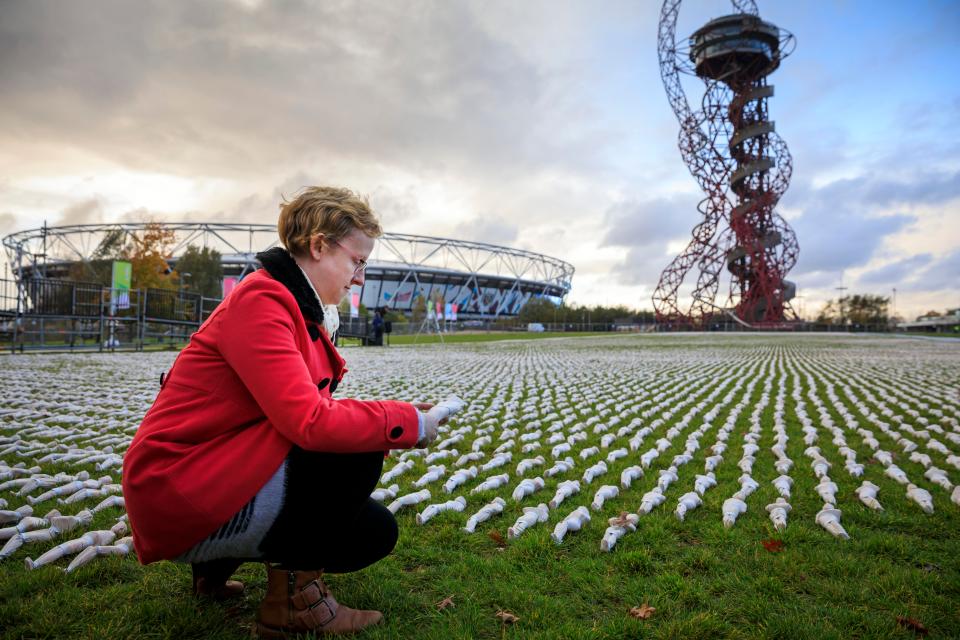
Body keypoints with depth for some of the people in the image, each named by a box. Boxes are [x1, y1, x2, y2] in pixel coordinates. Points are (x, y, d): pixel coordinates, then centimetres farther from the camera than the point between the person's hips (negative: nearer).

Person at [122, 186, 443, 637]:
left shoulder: (301, 310, 9)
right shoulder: (260, 300, -20)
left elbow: (303, 417, 6)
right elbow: (311, 422, -31)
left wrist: (396, 419, -4)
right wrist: (409, 423, -19)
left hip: (222, 478, 9)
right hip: (182, 494, -9)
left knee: (375, 533, 9)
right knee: (358, 451, -20)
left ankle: (216, 566, 19)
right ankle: (293, 595, -4)